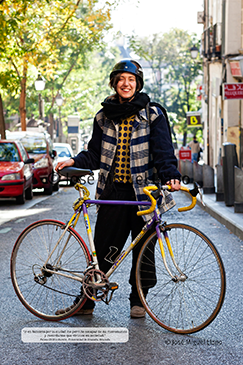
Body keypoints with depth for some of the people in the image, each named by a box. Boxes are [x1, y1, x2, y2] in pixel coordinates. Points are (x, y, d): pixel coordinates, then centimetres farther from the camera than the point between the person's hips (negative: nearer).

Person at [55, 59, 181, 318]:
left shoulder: (152, 115, 2)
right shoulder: (104, 117, 11)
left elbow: (163, 151, -4)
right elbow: (95, 154, 13)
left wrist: (171, 176, -21)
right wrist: (74, 162, -4)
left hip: (143, 192, -2)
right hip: (112, 192, 2)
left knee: (143, 249, 5)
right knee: (103, 248, 4)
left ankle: (138, 300, 22)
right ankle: (86, 299, 17)